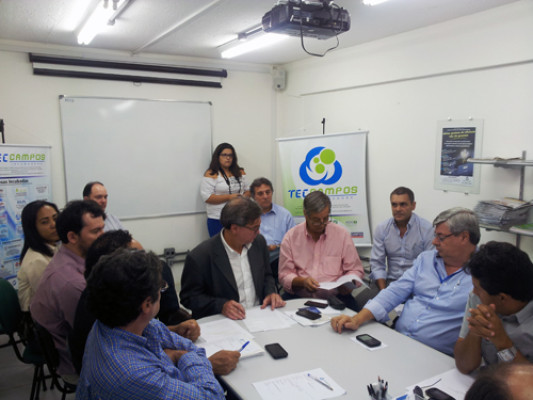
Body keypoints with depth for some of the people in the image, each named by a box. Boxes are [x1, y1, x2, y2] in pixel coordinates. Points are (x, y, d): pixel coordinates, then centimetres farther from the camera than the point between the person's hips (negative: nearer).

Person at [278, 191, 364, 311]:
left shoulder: (342, 234, 5)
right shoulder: (291, 237, 4)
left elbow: (356, 270, 10)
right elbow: (285, 276, 3)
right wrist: (302, 281, -17)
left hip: (335, 296, 0)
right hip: (299, 298, 1)